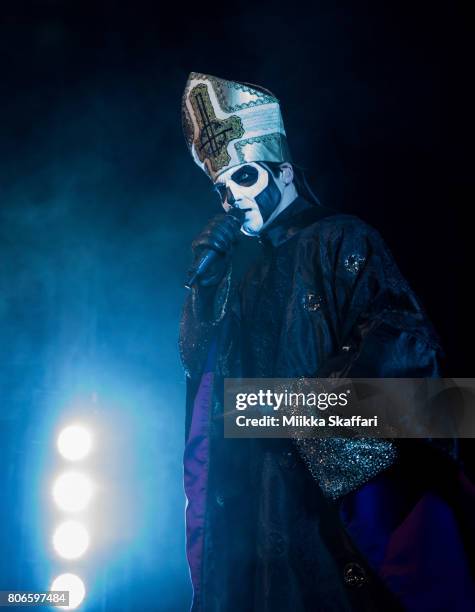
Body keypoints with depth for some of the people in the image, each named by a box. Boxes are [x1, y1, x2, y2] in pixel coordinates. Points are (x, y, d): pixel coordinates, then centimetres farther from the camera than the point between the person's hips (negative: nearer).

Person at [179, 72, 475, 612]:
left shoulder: (341, 240, 0)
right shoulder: (234, 262, 17)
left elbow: (404, 341, -12)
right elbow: (194, 358, 14)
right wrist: (204, 272, 4)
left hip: (345, 478, -5)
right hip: (250, 490, 5)